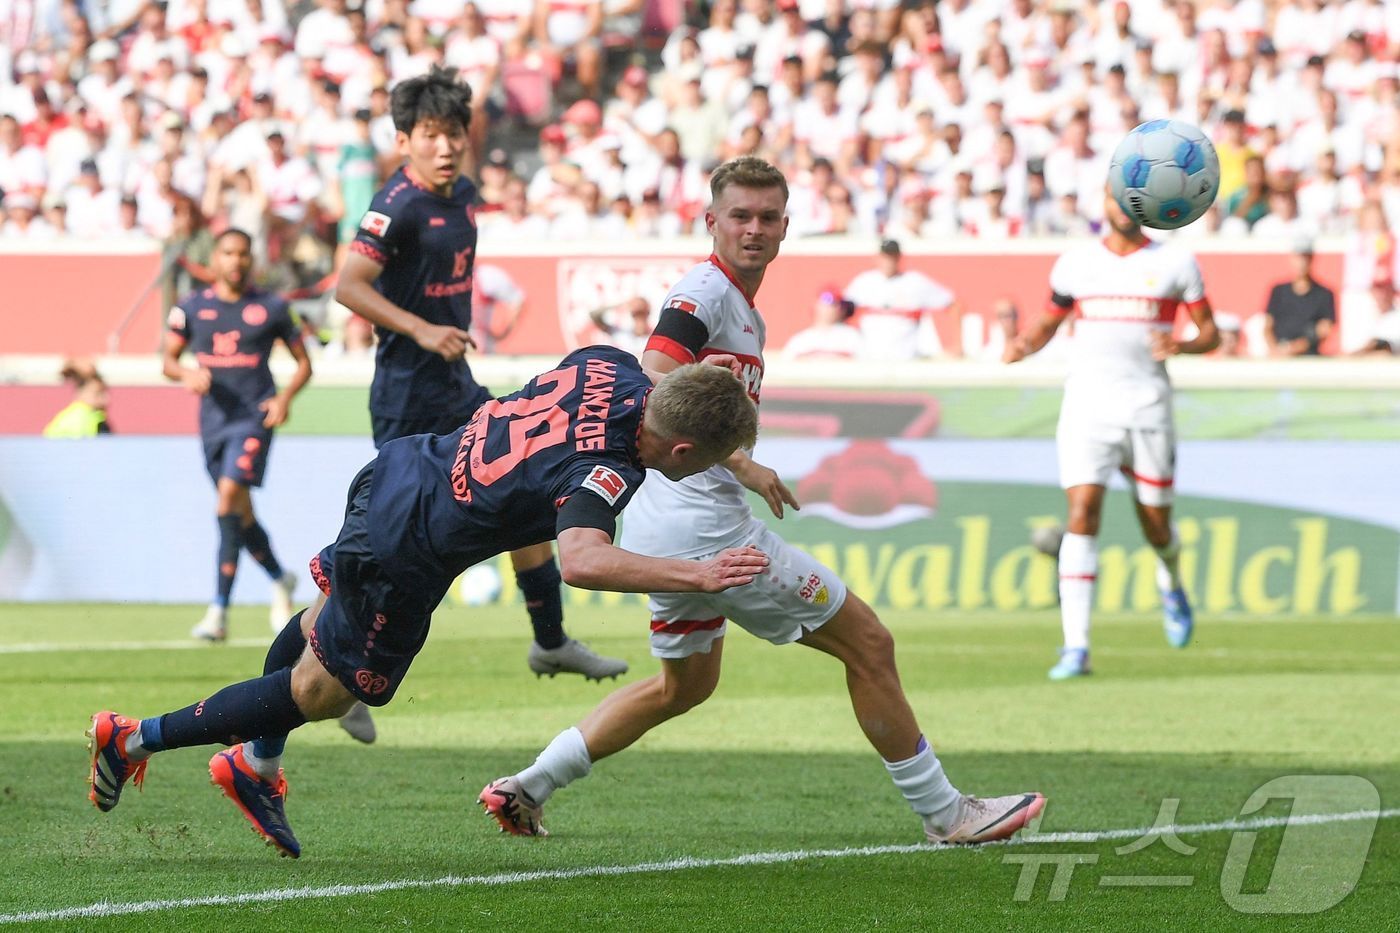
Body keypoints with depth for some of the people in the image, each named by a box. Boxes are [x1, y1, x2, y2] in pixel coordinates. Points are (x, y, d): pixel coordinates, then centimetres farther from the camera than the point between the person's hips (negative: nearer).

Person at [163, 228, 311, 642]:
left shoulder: (271, 308, 2)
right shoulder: (191, 308, 7)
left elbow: (303, 363, 10)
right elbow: (168, 360, 13)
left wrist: (285, 397, -8)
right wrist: (187, 374, -10)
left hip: (255, 417, -4)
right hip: (214, 418, 4)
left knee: (230, 498, -20)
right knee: (241, 515, 10)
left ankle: (219, 610, -22)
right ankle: (280, 580, 38)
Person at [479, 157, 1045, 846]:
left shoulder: (745, 311, 18)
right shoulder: (704, 291, -12)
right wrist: (740, 464, -24)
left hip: (662, 532, 10)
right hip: (703, 525, -10)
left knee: (685, 685, 27)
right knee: (868, 644, -1)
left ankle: (527, 787, 22)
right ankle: (944, 813, 7)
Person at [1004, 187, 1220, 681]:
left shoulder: (1175, 264, 3)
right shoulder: (1075, 263, 8)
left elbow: (1210, 332, 7)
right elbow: (1049, 321, 19)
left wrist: (1182, 345, -15)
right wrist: (1024, 345, -3)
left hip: (1147, 406, 0)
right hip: (1087, 404, 0)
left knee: (1156, 525, 7)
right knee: (1082, 511, -16)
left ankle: (1171, 584, 46)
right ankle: (1076, 647, -19)